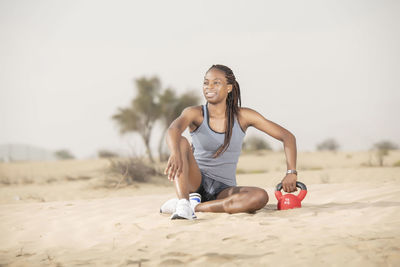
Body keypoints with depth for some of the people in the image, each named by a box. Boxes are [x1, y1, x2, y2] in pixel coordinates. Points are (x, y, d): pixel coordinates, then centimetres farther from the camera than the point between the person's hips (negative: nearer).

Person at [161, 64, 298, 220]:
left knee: (261, 197, -30)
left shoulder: (243, 116, 0)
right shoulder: (195, 113, -4)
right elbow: (173, 130, -27)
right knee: (182, 142, -26)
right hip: (196, 182, -1)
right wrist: (175, 153, -50)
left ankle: (195, 206, -28)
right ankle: (183, 203, -41)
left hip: (224, 189, 1)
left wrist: (291, 172, -11)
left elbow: (287, 137, 2)